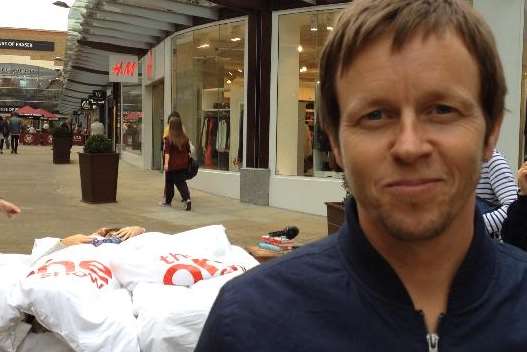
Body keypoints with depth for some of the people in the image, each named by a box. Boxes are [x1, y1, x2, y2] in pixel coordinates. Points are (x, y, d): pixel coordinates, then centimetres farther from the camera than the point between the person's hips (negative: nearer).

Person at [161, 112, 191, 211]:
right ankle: (187, 199, -17)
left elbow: (167, 152, -19)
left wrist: (166, 163, -23)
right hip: (183, 164, 3)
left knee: (169, 183, 13)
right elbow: (188, 150, 7)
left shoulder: (169, 139, -12)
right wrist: (188, 158, 20)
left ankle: (168, 201, 27)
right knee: (181, 182, 5)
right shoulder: (185, 137, 0)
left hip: (172, 164, -3)